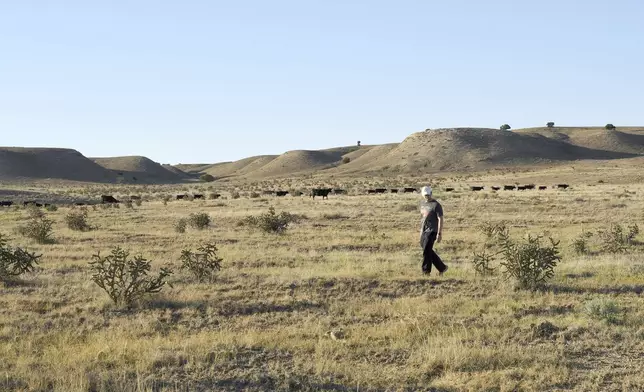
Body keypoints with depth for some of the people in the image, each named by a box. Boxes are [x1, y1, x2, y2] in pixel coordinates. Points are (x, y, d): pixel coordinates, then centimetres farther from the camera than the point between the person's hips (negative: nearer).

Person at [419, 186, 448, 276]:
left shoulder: (436, 205, -9)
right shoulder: (423, 204, 14)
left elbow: (440, 219, -13)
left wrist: (439, 234, -19)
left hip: (431, 231, -8)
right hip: (424, 231, 8)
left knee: (426, 251, -10)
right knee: (428, 251, 10)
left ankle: (426, 271, -2)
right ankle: (442, 267, 21)